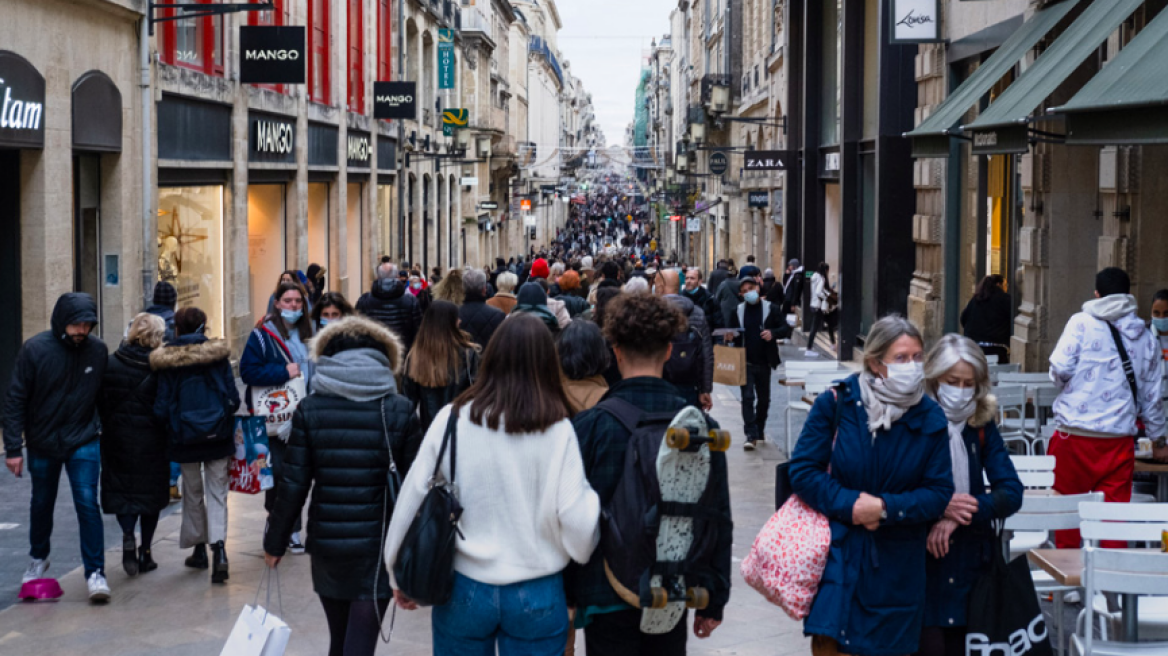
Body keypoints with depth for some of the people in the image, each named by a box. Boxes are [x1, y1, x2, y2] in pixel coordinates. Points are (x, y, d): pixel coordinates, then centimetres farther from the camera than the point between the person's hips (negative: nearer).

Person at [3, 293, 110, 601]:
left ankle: (95, 572, -5)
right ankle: (38, 558, 40)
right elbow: (15, 400, -10)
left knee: (87, 503, -11)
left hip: (83, 442, 0)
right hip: (43, 444, 0)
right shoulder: (35, 349, -14)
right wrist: (13, 448, -12)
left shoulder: (98, 350, -8)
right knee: (42, 504, 16)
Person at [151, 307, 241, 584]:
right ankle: (218, 547, -14)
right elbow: (233, 397, -6)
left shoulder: (167, 361, -7)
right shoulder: (218, 354, -5)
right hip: (218, 437, 0)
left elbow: (162, 407, -7)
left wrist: (172, 427, 12)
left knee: (193, 493, 17)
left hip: (185, 440, 0)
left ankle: (198, 548, 26)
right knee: (217, 492, 4)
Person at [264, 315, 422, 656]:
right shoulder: (398, 410, -4)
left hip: (326, 542, 2)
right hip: (376, 543, -2)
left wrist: (275, 541, 7)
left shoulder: (311, 409, -3)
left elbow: (294, 484, -4)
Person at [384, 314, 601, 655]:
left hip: (463, 588, 1)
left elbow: (413, 498, -1)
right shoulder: (557, 430, -11)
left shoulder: (453, 419, -7)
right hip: (538, 595, -1)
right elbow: (577, 521, -13)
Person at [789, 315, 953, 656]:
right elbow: (802, 470, -7)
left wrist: (886, 508, -16)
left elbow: (939, 493, -2)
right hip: (837, 551, -2)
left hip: (896, 563, 2)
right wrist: (849, 505, -18)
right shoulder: (836, 403, -6)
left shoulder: (930, 419, -2)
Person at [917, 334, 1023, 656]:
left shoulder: (982, 428, 5)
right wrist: (939, 506, -22)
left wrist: (958, 516, -16)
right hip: (922, 565, -4)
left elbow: (1011, 493, -3)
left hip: (969, 565, 4)